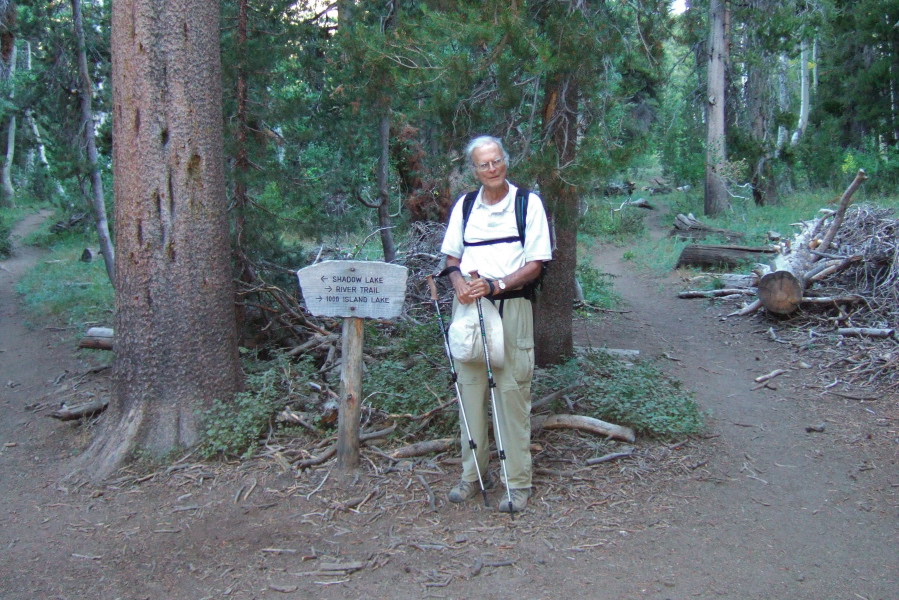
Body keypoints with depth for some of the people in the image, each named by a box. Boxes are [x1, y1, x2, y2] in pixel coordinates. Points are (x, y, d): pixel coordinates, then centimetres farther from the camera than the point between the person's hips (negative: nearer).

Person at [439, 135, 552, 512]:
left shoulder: (528, 203, 1)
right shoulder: (464, 205, 13)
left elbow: (534, 265, -3)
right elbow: (452, 258, 16)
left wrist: (495, 285, -17)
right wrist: (458, 282, -6)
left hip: (511, 307, -4)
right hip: (467, 306, 4)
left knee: (512, 393, -3)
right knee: (470, 389, 7)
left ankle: (518, 483, 7)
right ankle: (473, 474, 20)